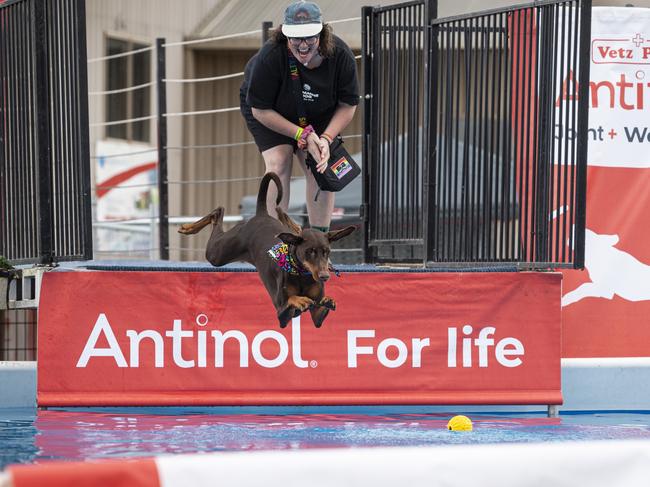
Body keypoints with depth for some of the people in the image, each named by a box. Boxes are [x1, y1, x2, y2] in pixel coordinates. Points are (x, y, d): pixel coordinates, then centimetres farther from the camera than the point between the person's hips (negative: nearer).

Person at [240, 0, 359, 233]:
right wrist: (302, 135, -29)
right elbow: (260, 110, -27)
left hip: (317, 114, 3)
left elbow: (348, 105, -13)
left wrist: (326, 138, -27)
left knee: (321, 168, -10)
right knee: (278, 163, -22)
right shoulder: (269, 57, -37)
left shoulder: (340, 55, -28)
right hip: (268, 111, -3)